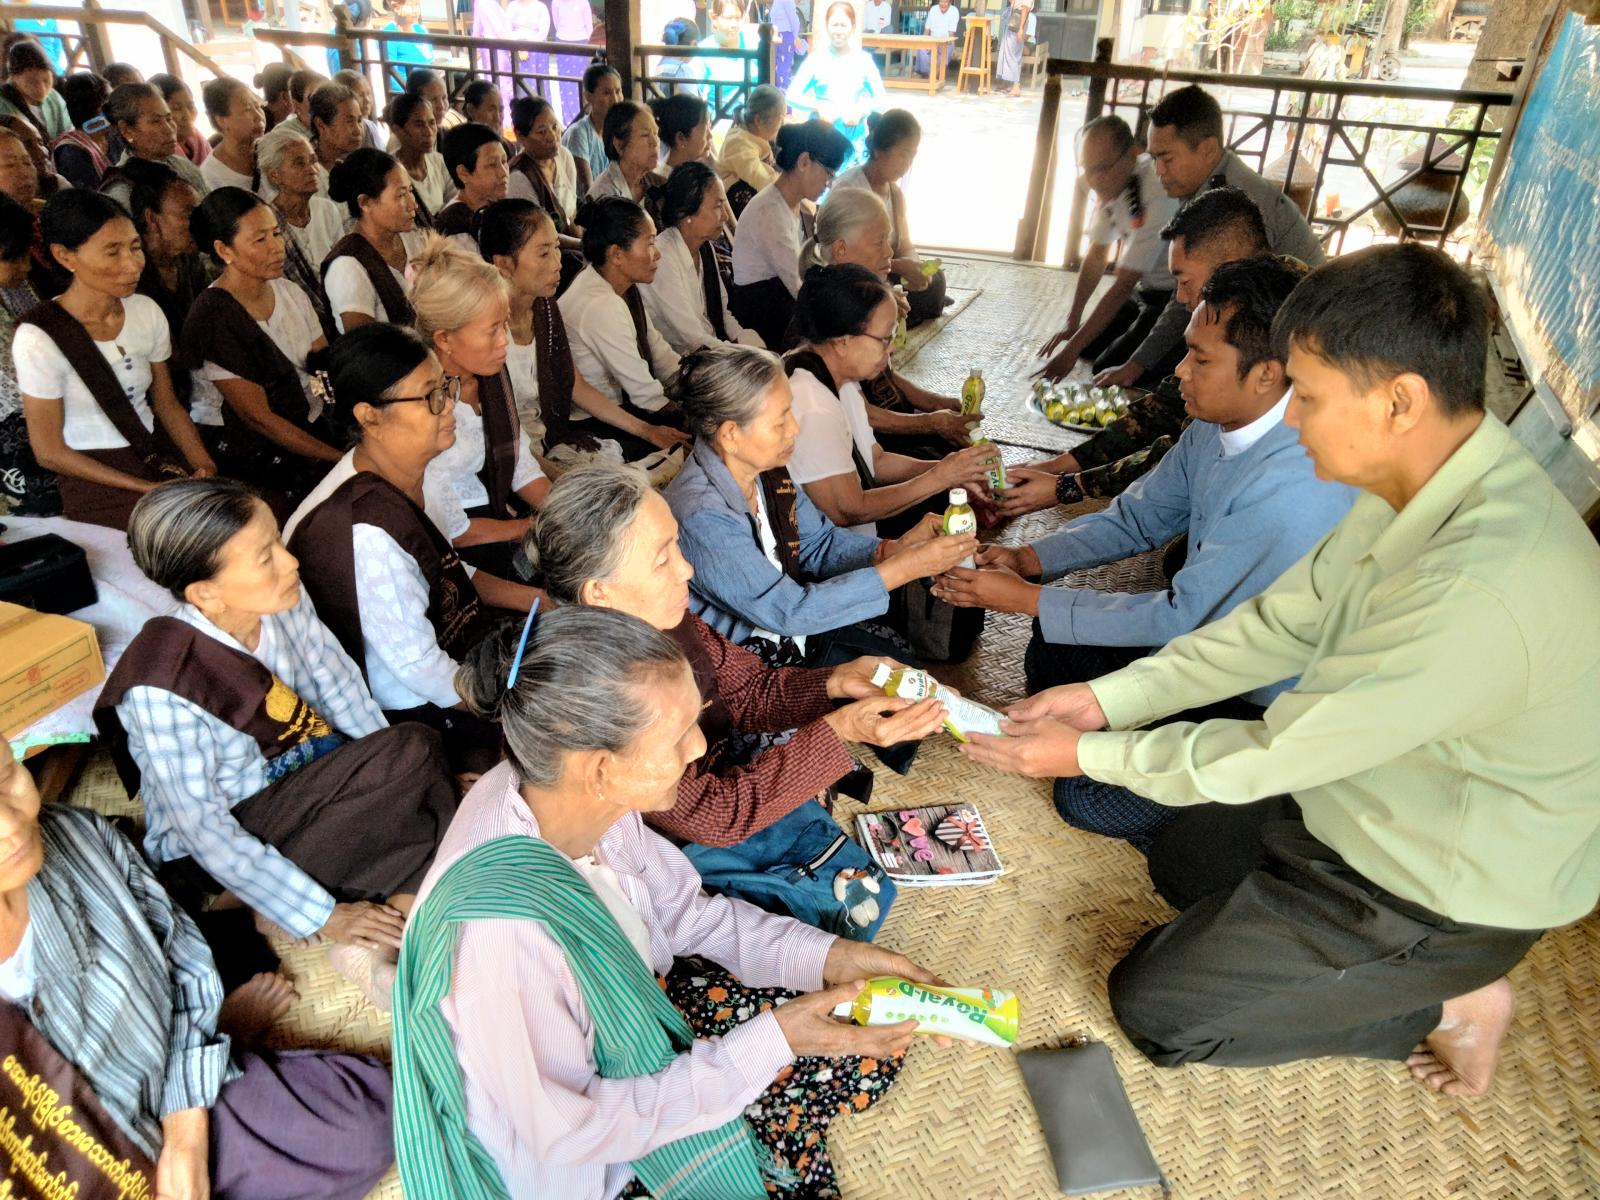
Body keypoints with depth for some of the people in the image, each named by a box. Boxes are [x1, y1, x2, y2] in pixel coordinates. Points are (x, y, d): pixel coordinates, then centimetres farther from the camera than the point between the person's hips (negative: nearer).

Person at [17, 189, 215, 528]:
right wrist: (150, 488, -14)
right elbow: (50, 452, -9)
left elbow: (167, 405, 10)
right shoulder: (39, 338, -15)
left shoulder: (146, 311, 0)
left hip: (160, 450, 6)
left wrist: (205, 466, -8)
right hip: (93, 476, -6)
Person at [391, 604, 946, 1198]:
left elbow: (678, 909, -4)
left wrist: (825, 956, -14)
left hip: (632, 1013, 6)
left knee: (869, 1051, 4)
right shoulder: (504, 932, -40)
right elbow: (571, 1131, -26)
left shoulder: (572, 795, -21)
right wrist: (770, 1043, -27)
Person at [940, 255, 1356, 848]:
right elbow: (1138, 519, 5)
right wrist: (1027, 558, -10)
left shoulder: (1296, 487, -34)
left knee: (1085, 798, -11)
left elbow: (1184, 617, -27)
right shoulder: (1217, 423, -7)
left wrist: (1027, 599, -22)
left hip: (1261, 703, -8)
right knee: (1051, 656, 7)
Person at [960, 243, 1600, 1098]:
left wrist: (1087, 755, -17)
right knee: (1181, 868, 25)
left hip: (1437, 892, -8)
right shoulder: (1427, 483, -10)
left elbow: (1275, 756, -30)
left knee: (1153, 1010, 1)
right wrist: (1108, 698, -6)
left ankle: (1445, 1003, 9)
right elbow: (1284, 623, -2)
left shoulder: (1477, 593, -39)